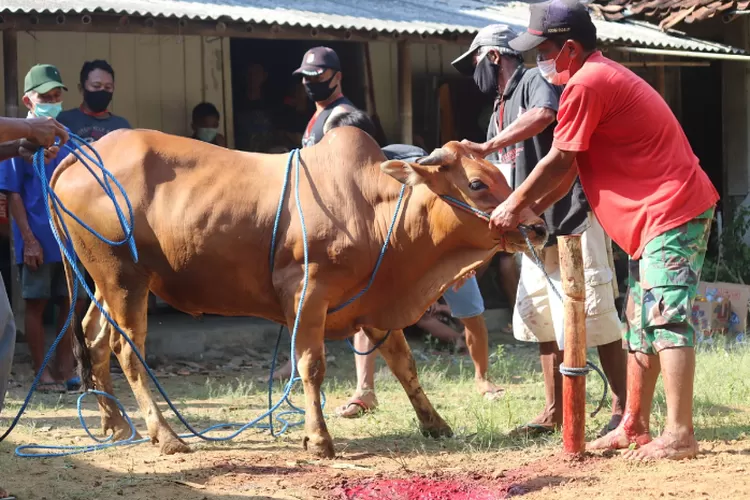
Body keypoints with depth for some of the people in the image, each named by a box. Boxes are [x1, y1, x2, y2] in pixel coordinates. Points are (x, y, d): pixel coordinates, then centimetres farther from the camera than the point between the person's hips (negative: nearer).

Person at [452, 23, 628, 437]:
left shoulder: (534, 81, -7)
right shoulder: (499, 113, 20)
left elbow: (544, 114, -31)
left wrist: (487, 147, -31)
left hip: (573, 220, -10)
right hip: (537, 229, 10)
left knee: (593, 318, -8)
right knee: (543, 321, 9)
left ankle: (622, 410, 0)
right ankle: (554, 413, 16)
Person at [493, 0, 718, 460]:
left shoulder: (585, 84, -15)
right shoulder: (604, 76, 18)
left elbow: (558, 162, -10)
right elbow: (569, 169, 19)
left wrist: (512, 205, 2)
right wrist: (528, 211, 15)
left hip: (672, 214, -11)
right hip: (656, 216, 11)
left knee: (667, 318, -14)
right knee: (641, 321, 13)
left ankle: (680, 435, -16)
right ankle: (634, 427, 19)